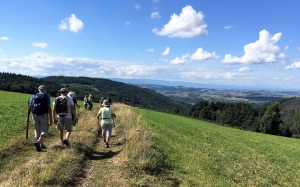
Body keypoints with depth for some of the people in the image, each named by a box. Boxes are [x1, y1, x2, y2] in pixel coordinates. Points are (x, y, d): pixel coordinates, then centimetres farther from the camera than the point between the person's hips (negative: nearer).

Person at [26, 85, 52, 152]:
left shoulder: (33, 96, 10)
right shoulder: (46, 96, -1)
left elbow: (29, 107, 4)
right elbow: (49, 108, -8)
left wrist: (27, 117, 7)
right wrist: (51, 119, -7)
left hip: (35, 115, 4)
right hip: (43, 115, -4)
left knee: (37, 130, 16)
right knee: (44, 129, 4)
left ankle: (41, 144, 22)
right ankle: (38, 142, -19)